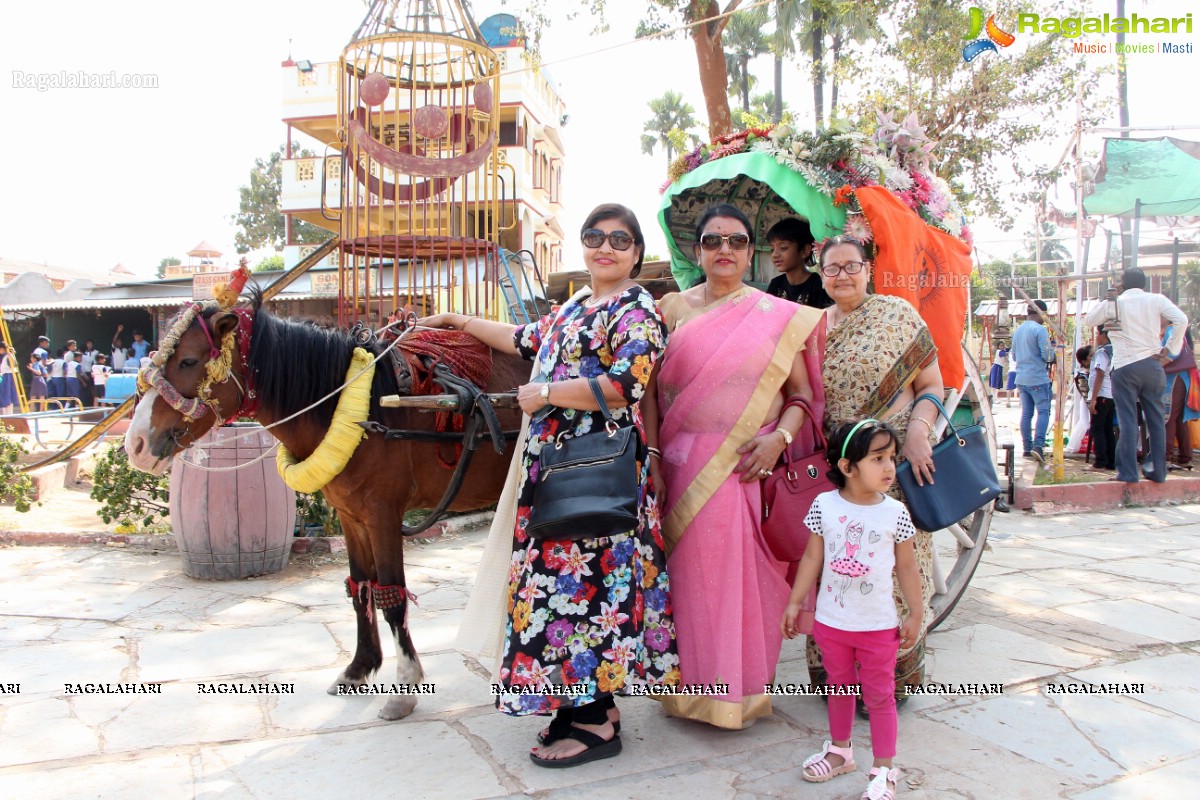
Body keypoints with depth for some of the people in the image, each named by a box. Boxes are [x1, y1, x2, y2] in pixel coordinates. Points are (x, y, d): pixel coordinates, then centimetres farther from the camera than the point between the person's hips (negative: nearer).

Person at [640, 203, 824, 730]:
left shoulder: (779, 316, 7)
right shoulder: (674, 309, 8)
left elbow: (802, 392, 6)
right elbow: (651, 390, 4)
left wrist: (779, 437, -11)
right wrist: (652, 458, -5)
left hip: (751, 467, 0)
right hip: (685, 466, 1)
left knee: (749, 576, 2)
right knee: (690, 572, 4)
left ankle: (744, 688, 20)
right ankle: (691, 685, 21)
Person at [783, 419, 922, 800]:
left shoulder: (895, 513, -10)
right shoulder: (824, 506, -9)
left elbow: (906, 567, -1)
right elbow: (812, 559, -1)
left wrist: (915, 615, 3)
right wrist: (794, 603, 2)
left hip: (879, 626, -1)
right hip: (831, 621, 2)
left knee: (879, 696, 8)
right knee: (839, 687, 20)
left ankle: (884, 769, 22)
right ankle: (840, 750, 39)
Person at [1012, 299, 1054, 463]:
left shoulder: (1017, 331, 13)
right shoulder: (1040, 329, -11)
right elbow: (1047, 355, -14)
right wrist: (1054, 356, 6)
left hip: (1021, 379, 7)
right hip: (1038, 378, -7)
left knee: (1026, 413, 9)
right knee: (1043, 411, -5)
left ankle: (1027, 448, 11)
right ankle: (1038, 445, -18)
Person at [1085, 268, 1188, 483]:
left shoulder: (1114, 303, 1)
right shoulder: (1156, 300, 4)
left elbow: (1089, 319, 16)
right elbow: (1181, 320, -9)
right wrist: (1170, 349, -4)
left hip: (1124, 367, -2)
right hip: (1152, 366, 2)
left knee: (1127, 421, -1)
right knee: (1156, 419, 11)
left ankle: (1128, 472, -2)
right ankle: (1158, 471, 16)